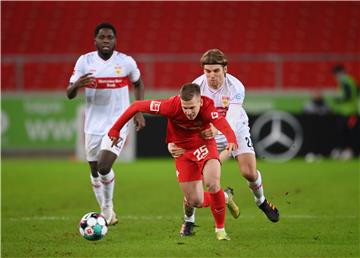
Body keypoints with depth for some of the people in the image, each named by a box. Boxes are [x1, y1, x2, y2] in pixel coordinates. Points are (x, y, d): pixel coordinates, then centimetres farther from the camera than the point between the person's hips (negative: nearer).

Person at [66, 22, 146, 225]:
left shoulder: (126, 62, -6)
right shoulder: (84, 61, -4)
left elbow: (138, 84, 14)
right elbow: (70, 94, -4)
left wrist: (139, 112, 3)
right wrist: (77, 85, -28)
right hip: (93, 124, 3)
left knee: (104, 166, -19)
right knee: (95, 171, 10)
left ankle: (109, 206, 6)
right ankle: (105, 211, 30)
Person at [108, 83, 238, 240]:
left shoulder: (208, 107, -30)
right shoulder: (171, 105, -27)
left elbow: (221, 123, -49)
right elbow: (136, 106, -18)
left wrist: (232, 140, -71)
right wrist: (115, 130, -14)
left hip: (204, 145, -2)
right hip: (183, 150, 2)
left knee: (212, 184, -29)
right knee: (196, 202, 0)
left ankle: (220, 229, -6)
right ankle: (225, 198, 35)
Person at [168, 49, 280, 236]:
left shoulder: (235, 87, -27)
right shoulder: (197, 87, -23)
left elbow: (232, 119, -40)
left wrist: (217, 129, -63)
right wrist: (173, 142, -46)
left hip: (237, 131, 0)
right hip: (206, 135, 0)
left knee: (249, 173, -9)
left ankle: (261, 202, 27)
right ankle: (188, 221, 8)